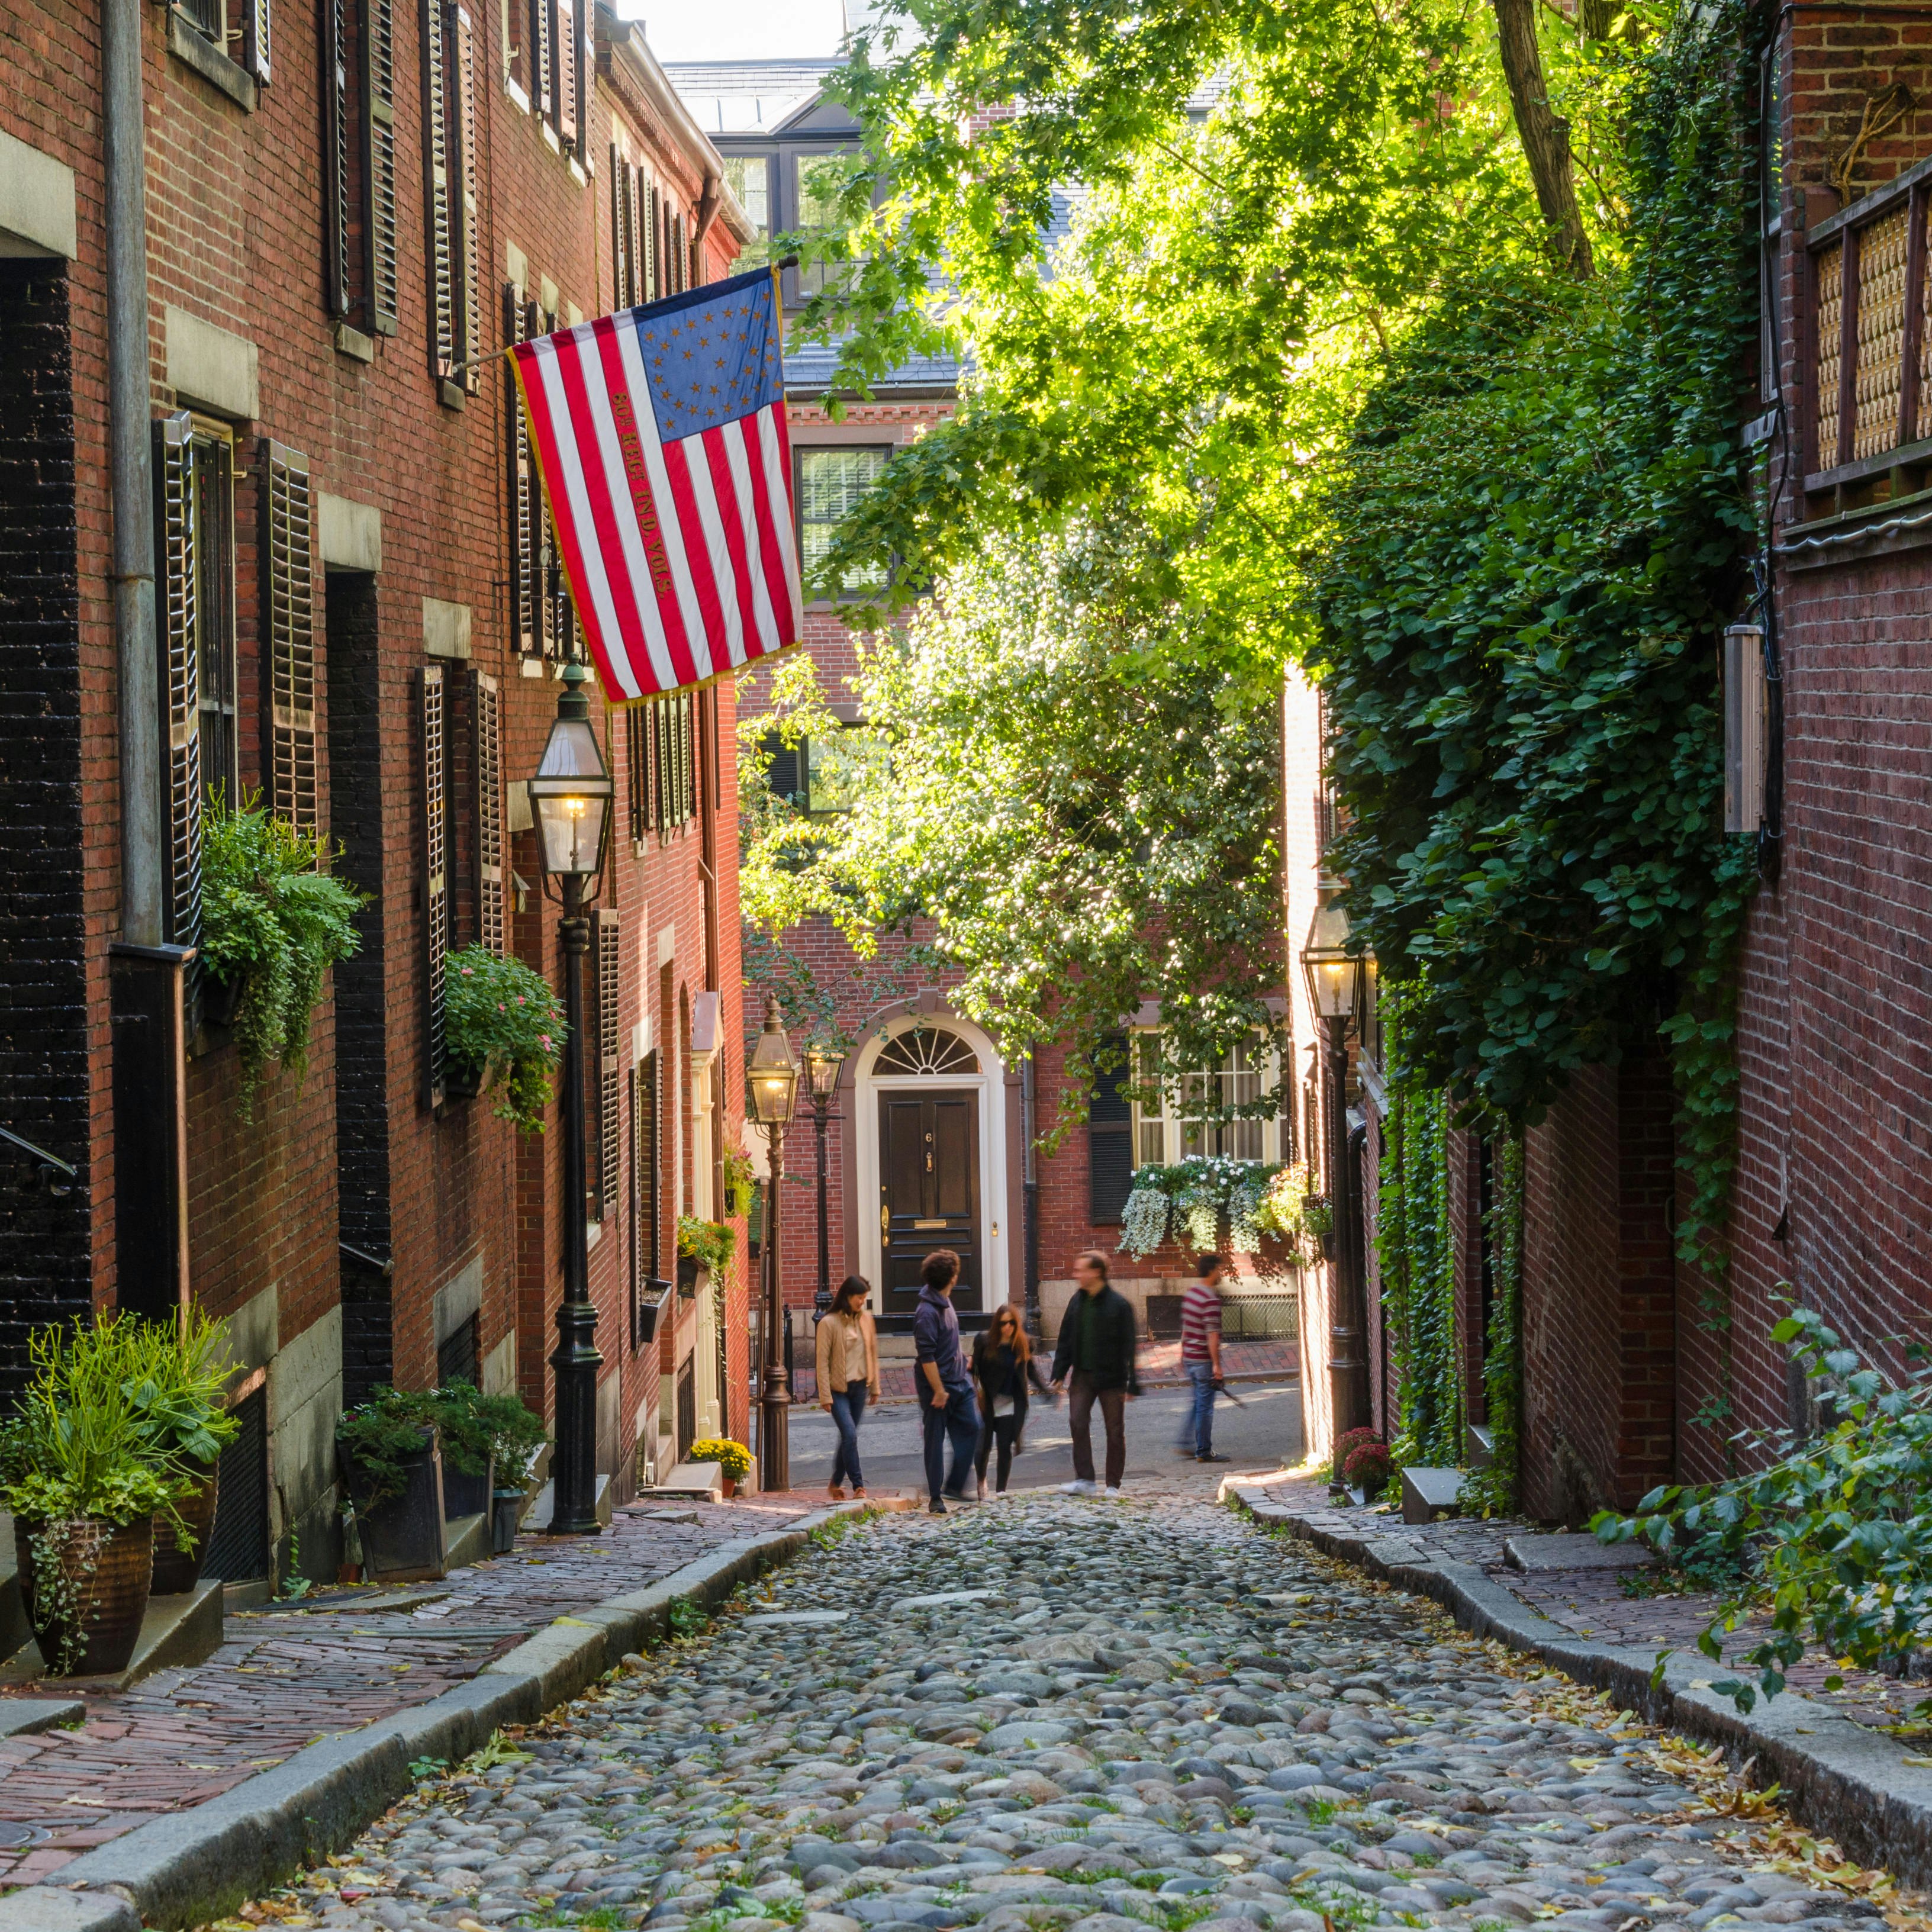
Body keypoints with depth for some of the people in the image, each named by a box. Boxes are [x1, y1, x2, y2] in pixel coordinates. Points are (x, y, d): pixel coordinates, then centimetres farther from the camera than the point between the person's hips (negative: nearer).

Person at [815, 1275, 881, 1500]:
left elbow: (872, 1353, 13)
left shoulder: (866, 1319, 5)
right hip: (838, 1388, -5)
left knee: (848, 1436, 10)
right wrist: (825, 1396, -12)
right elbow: (823, 1361, -10)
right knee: (850, 1434, -15)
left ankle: (836, 1483, 23)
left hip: (860, 1386, 5)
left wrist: (875, 1387, 12)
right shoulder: (830, 1323, -10)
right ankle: (858, 1485, -13)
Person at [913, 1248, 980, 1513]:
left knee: (970, 1429, 9)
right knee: (935, 1441, 0)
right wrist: (938, 1391, -23)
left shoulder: (945, 1304, 9)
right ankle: (936, 1498, 7)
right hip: (938, 1385, -9)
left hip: (959, 1383, 9)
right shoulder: (927, 1312, -21)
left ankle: (955, 1486, 17)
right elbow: (926, 1357, -23)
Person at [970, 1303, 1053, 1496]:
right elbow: (976, 1367, -4)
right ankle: (981, 1479, 31)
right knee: (984, 1445, 2)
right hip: (988, 1402, -1)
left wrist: (1047, 1389, 6)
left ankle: (1001, 1489, 9)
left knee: (1006, 1447, -1)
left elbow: (1031, 1370, 11)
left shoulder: (1023, 1344, 0)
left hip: (1011, 1404, 1)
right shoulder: (984, 1341, -7)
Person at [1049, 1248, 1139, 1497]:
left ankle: (1113, 1484, 11)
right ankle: (1084, 1480, -3)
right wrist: (1059, 1374, 6)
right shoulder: (1077, 1302, 7)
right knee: (1077, 1422, -7)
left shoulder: (1119, 1305, -9)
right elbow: (1066, 1340, 12)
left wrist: (1131, 1383, -12)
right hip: (1083, 1375, 5)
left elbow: (1128, 1346, -9)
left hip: (1111, 1377, -5)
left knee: (1115, 1431, 3)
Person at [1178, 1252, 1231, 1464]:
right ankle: (1204, 1452, 5)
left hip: (1189, 1357, 9)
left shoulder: (1190, 1293, 9)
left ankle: (1186, 1443, 19)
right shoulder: (1211, 1299, -18)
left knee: (1199, 1403, 20)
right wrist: (1216, 1365, -19)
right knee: (1205, 1406, -1)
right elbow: (1212, 1334, -21)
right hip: (1204, 1359, -9)